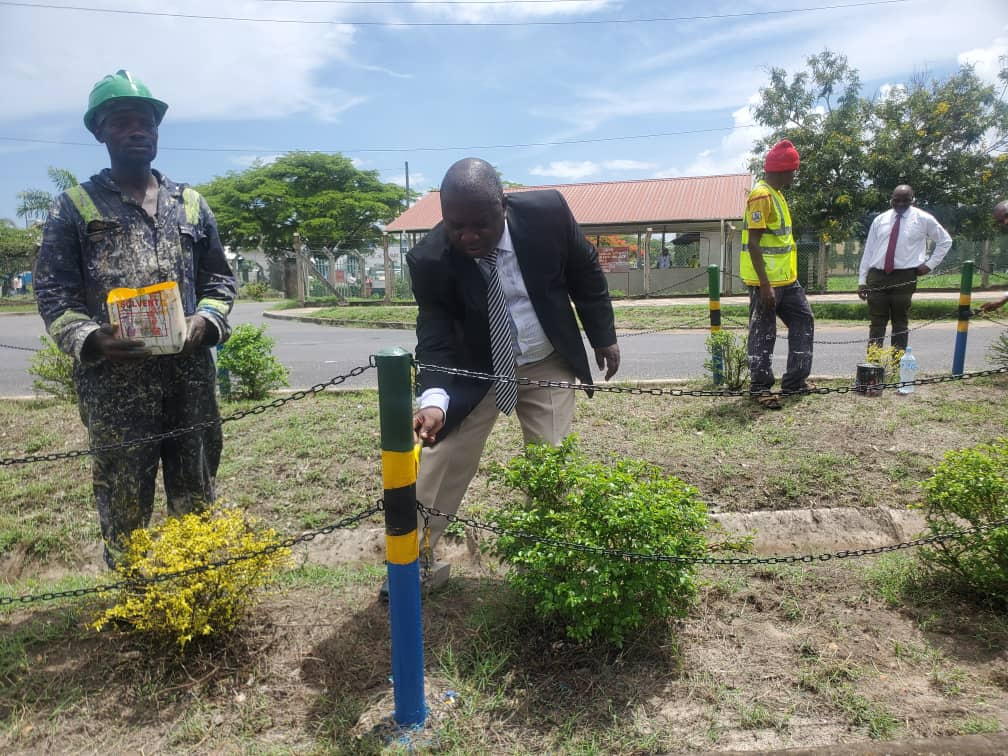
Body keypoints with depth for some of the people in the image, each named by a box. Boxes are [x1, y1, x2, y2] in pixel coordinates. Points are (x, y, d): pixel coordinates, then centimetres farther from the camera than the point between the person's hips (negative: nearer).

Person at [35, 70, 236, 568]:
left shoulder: (191, 204, 13)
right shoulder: (74, 207, 6)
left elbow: (219, 280, 14)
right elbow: (53, 293, 1)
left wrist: (206, 322, -7)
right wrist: (90, 339, -18)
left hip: (190, 377, 3)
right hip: (114, 382, -2)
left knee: (196, 501, 13)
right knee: (123, 510, 5)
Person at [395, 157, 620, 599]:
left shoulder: (548, 212, -20)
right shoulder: (429, 260, -23)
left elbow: (585, 273, -3)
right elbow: (435, 339, -21)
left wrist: (604, 336, 3)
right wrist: (434, 400, -39)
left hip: (549, 364, 1)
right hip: (475, 370, -1)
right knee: (441, 464, 1)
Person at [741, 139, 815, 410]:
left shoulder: (775, 194, 16)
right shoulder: (761, 195, -15)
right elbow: (753, 243, -21)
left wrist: (787, 276, 22)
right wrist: (765, 285, -25)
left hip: (786, 279, 10)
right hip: (767, 282, -10)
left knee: (803, 321, 13)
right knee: (763, 334, -1)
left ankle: (795, 380, 20)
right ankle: (760, 387, 10)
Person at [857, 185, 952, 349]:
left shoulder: (923, 219, 5)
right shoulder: (880, 220, 10)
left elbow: (945, 241, 16)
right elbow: (868, 250, 9)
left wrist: (930, 264, 5)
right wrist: (862, 280, 4)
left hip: (904, 278, -2)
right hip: (876, 275, 2)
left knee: (900, 323, 3)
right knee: (876, 323, 1)